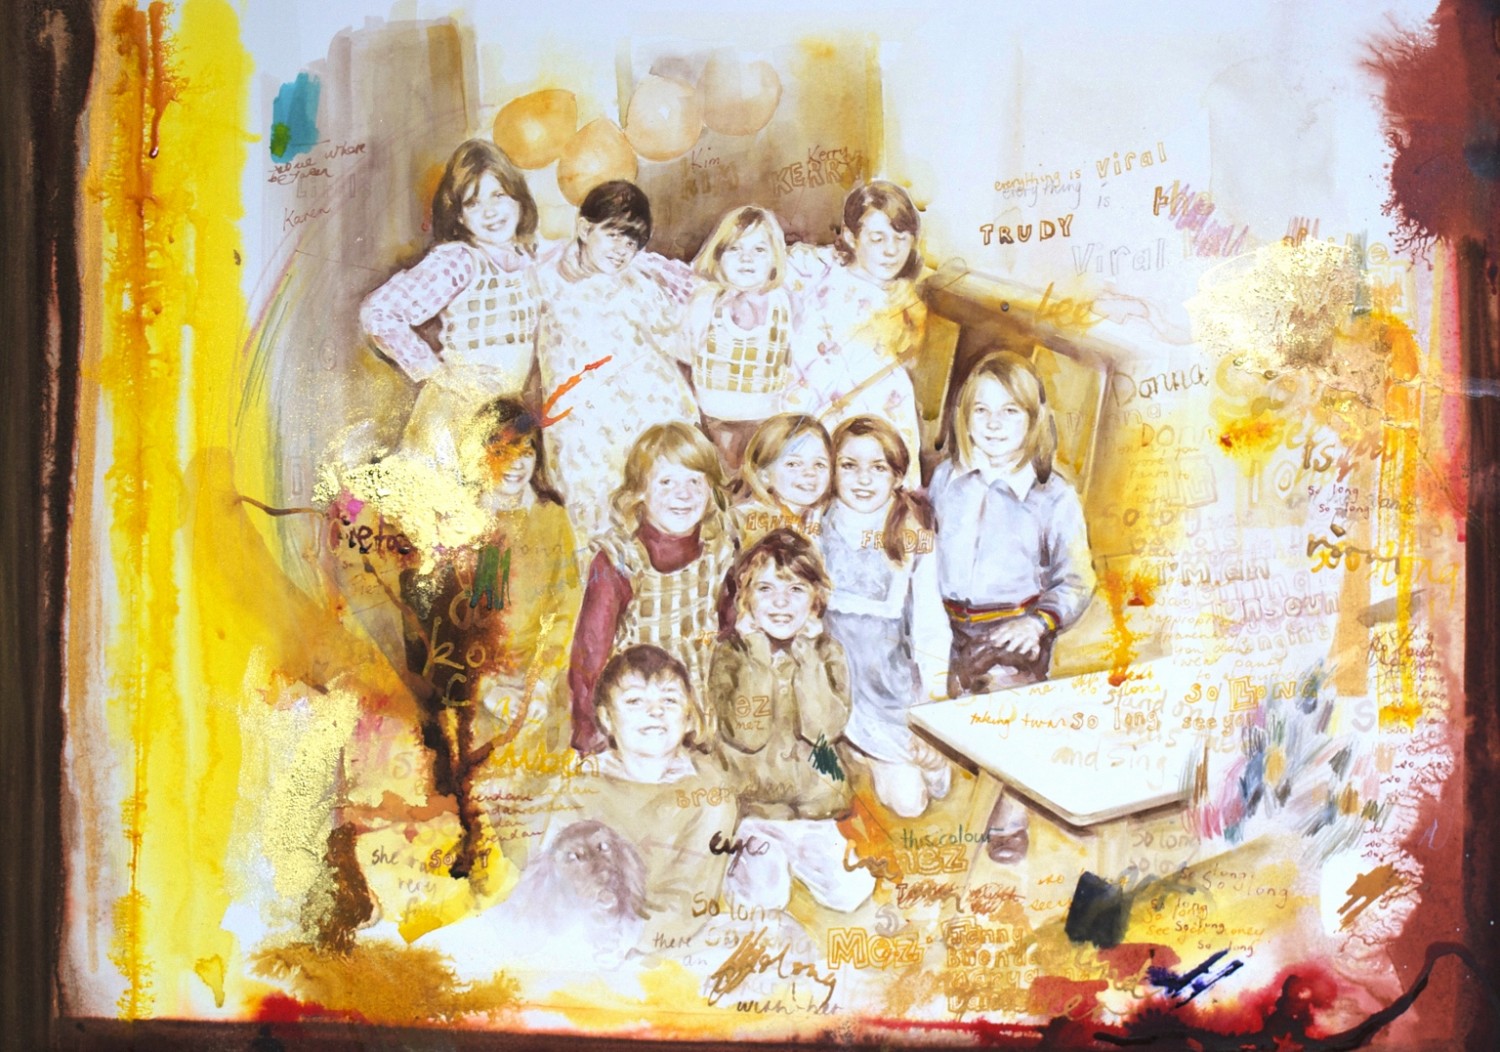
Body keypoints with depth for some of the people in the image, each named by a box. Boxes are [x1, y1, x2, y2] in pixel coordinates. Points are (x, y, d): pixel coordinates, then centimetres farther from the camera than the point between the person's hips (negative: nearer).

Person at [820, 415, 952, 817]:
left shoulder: (913, 537, -2)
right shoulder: (819, 532, -2)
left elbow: (929, 620, -3)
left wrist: (937, 695, -10)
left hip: (893, 674, 1)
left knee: (911, 799, -7)